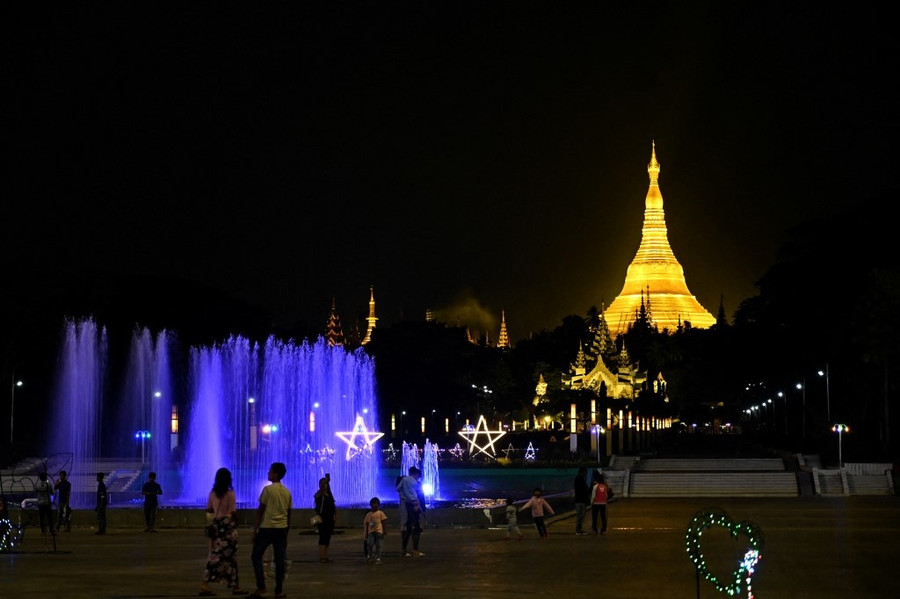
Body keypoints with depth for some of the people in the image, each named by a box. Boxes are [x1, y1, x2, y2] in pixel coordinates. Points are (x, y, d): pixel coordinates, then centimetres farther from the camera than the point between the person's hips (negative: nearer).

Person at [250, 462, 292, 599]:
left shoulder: (268, 489, -8)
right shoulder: (287, 492, 9)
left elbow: (260, 511, -8)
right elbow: (289, 514, 13)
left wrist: (255, 530, -3)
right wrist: (286, 533, 21)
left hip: (267, 528, -5)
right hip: (282, 528, 5)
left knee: (256, 556, 8)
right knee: (279, 560, 6)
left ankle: (261, 587, -1)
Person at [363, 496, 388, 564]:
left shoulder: (380, 513, 0)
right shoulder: (368, 514, 6)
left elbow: (383, 523, 1)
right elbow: (367, 524, 9)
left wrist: (384, 532, -3)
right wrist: (366, 534, 6)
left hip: (379, 531, -1)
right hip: (371, 531, 1)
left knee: (378, 545, 0)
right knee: (370, 544, -14)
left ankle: (378, 558, 5)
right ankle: (369, 555, 8)